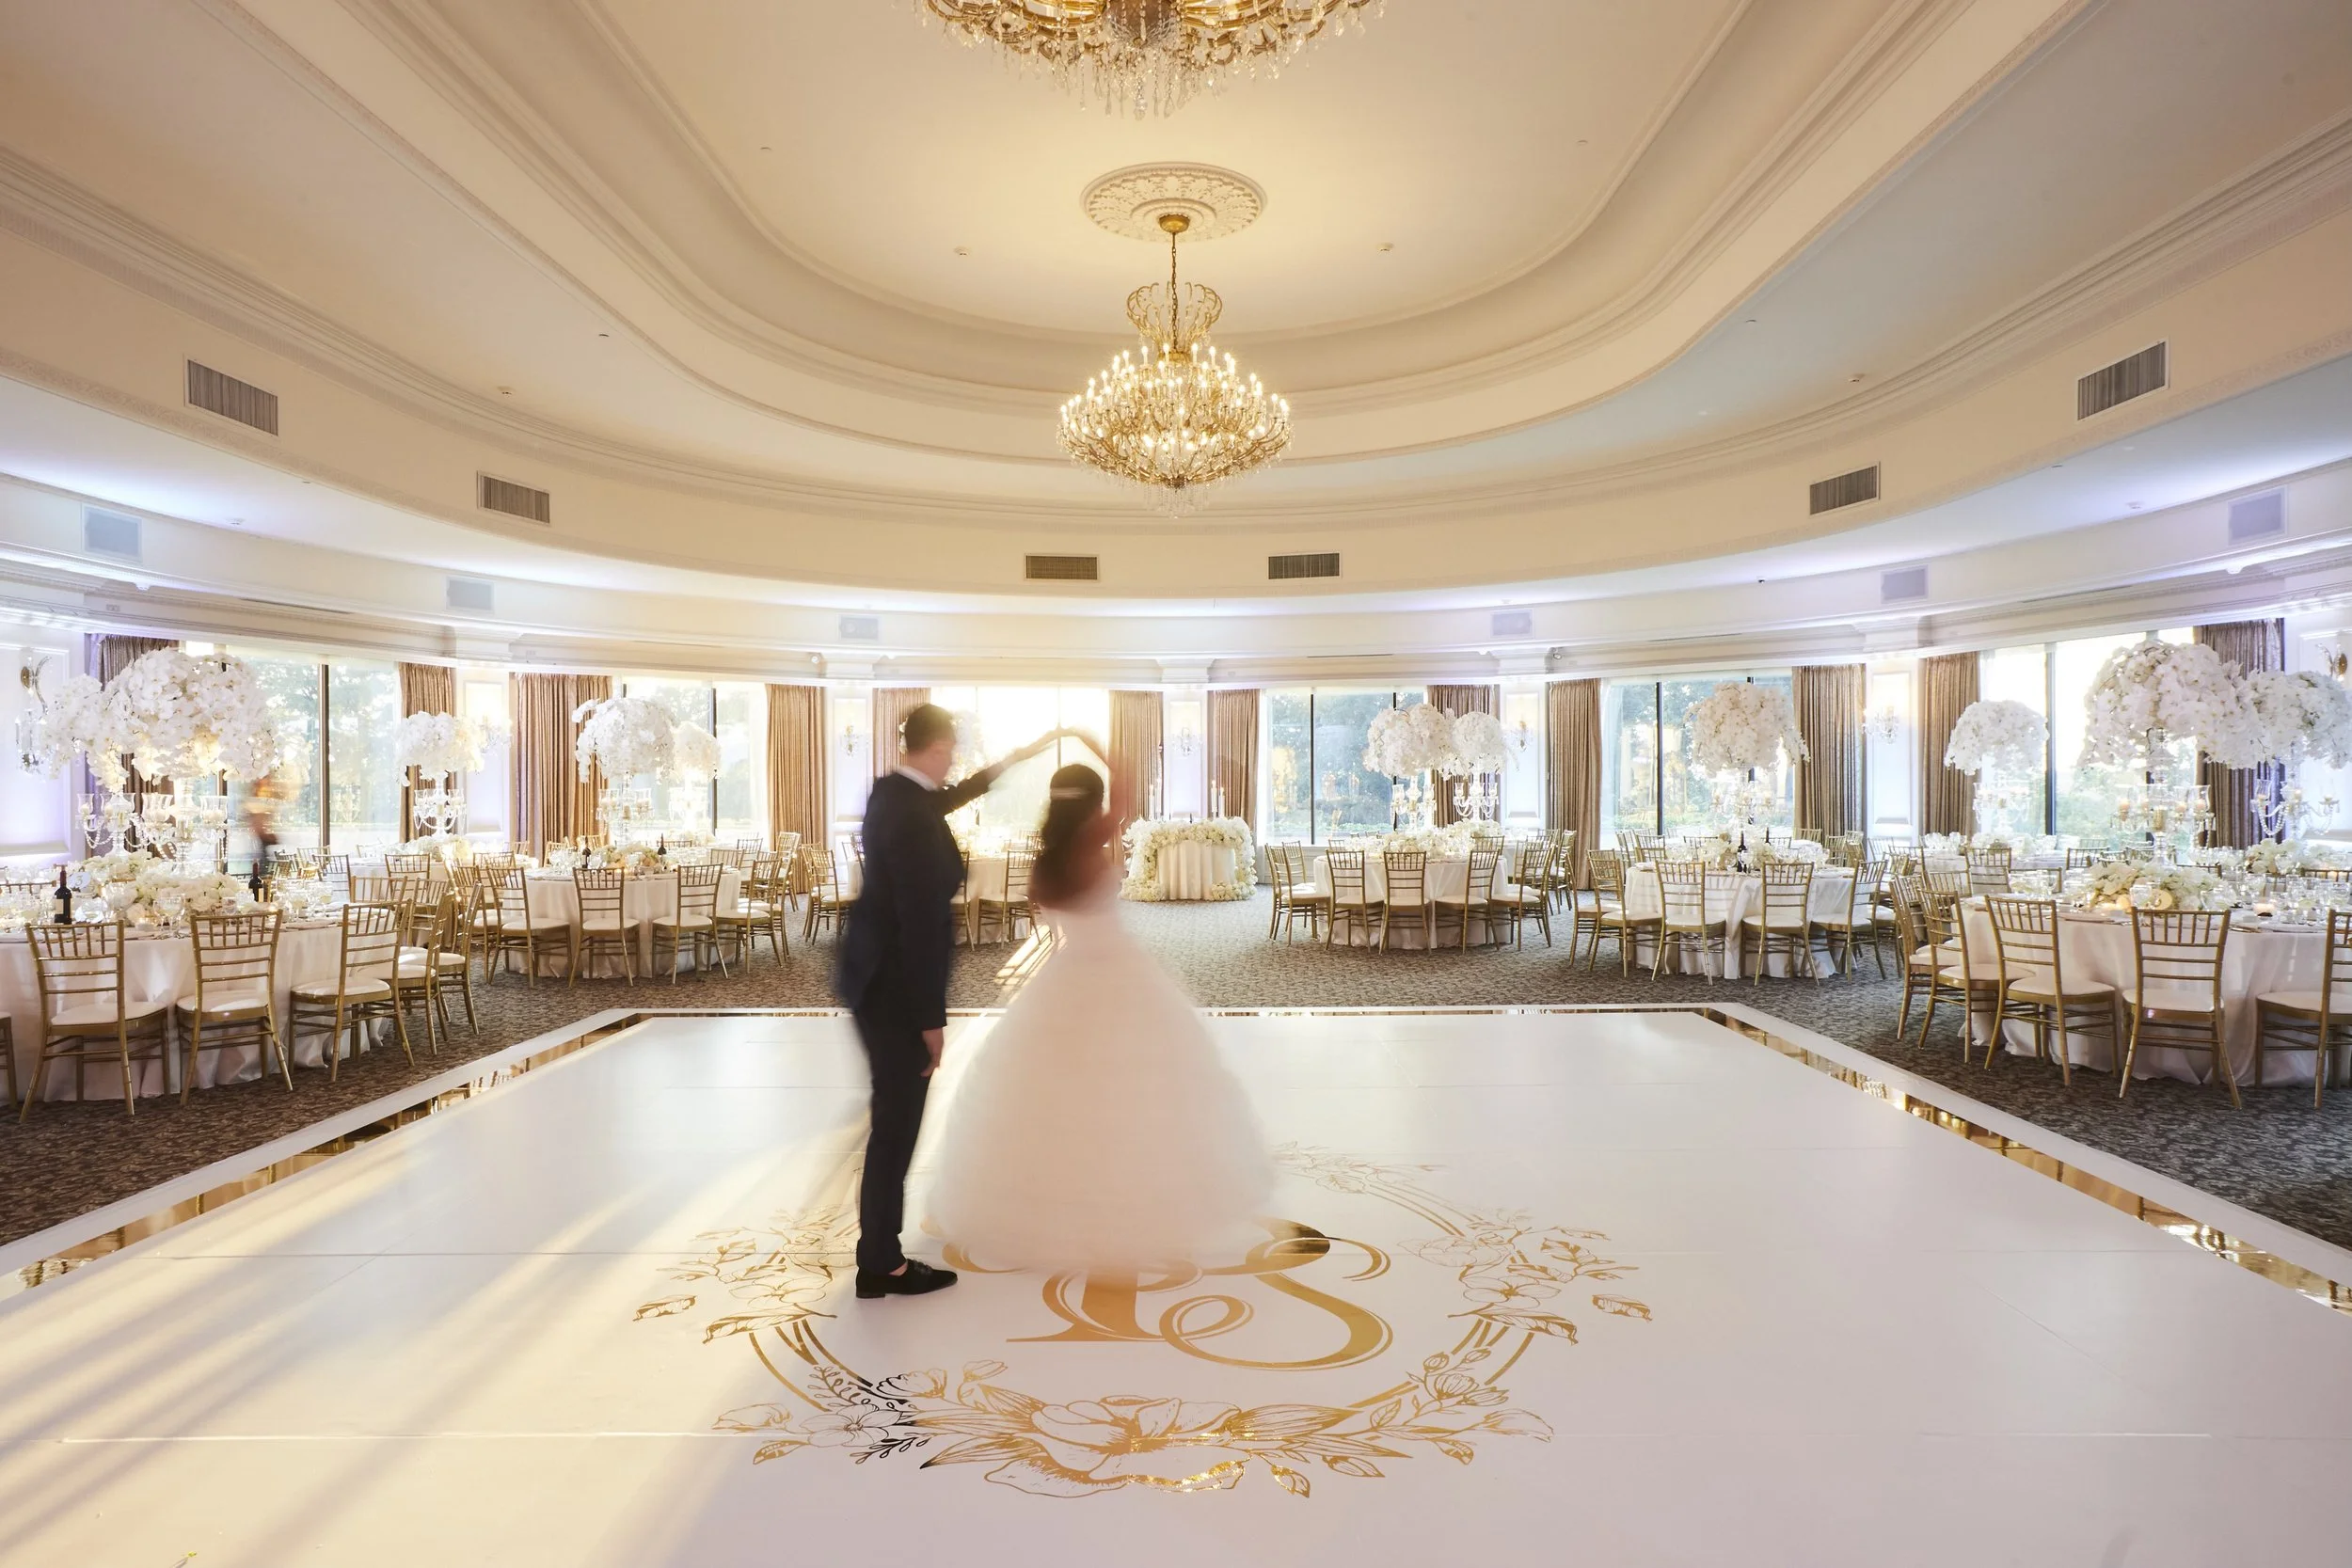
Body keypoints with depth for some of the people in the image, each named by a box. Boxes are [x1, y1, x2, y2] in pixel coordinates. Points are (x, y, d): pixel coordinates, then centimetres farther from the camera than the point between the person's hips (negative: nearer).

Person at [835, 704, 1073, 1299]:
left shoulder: (890, 791, 3)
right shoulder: (916, 820, -25)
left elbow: (945, 801, 26)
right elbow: (922, 924, -25)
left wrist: (1011, 762, 33)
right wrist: (931, 1020, -19)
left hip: (873, 971, 10)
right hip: (893, 984, -10)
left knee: (893, 1111, 22)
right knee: (897, 1119, 3)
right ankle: (883, 1265, 18)